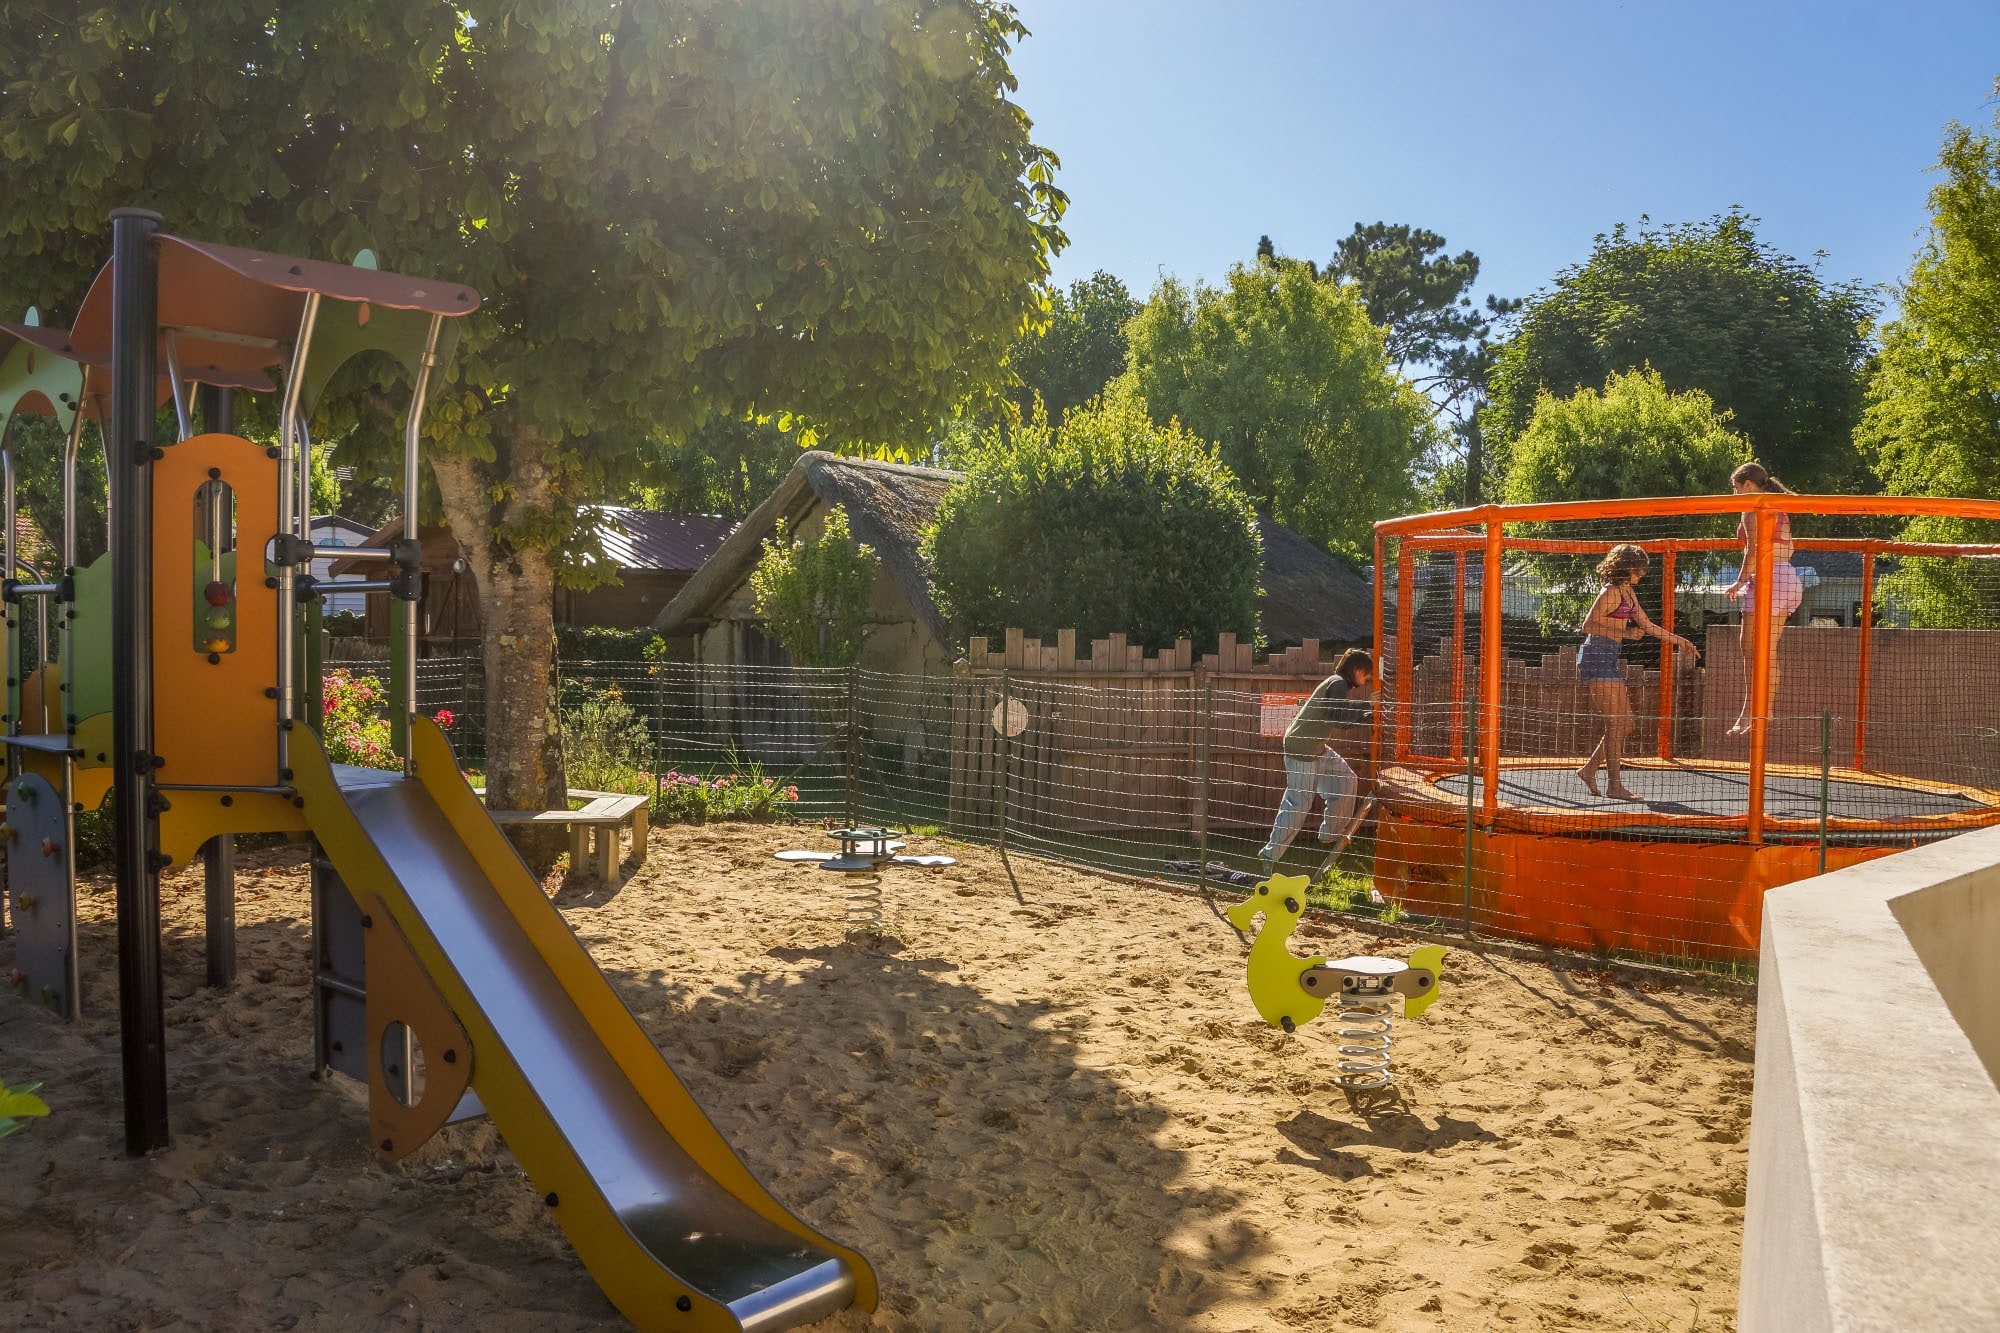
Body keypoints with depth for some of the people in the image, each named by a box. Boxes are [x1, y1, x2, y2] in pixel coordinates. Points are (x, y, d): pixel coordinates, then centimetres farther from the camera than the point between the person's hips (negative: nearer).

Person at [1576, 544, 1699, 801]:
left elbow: (1646, 625, 25)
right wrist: (1624, 633, -23)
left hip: (1609, 660, 10)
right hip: (1596, 657, -10)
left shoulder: (1628, 592, 17)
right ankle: (1614, 785, -2)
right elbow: (1588, 625, -19)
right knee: (1616, 724, -7)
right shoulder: (1612, 592, -12)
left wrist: (1679, 640, 28)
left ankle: (1589, 769, 17)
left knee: (1625, 724, 10)